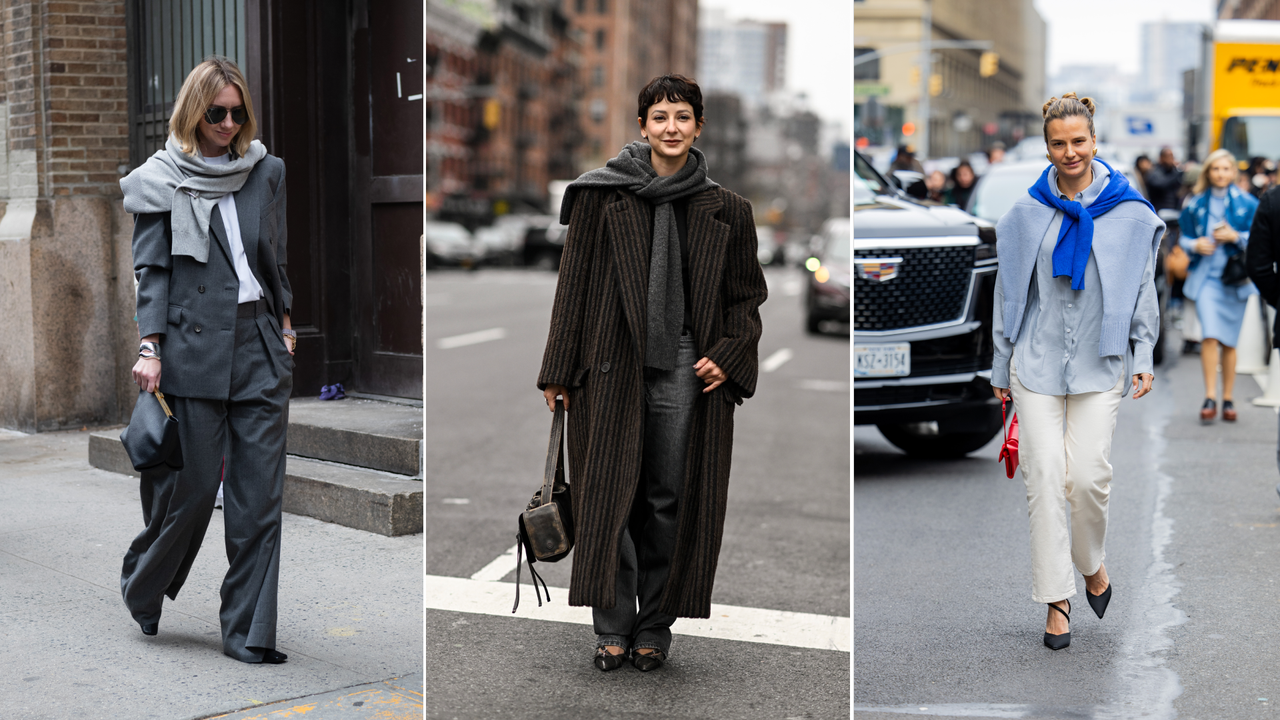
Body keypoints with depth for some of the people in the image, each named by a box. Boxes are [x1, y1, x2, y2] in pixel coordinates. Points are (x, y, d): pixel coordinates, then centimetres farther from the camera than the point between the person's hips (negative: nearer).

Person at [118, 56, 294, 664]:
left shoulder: (265, 172, 13)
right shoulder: (160, 180, 3)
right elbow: (152, 270, -1)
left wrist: (284, 324, 16)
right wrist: (150, 347, -9)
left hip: (259, 345, 4)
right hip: (194, 346, -3)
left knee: (260, 492, -1)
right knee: (192, 483, 0)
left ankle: (248, 632, 6)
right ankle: (142, 585, 29)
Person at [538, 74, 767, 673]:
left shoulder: (724, 211, 6)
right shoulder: (601, 197, 2)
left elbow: (747, 295, 11)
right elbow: (574, 284, 3)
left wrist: (728, 355, -5)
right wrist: (560, 371, 0)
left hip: (685, 370, 1)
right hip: (614, 365, -1)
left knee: (671, 501, 5)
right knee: (610, 496, 0)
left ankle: (654, 628, 17)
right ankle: (612, 628, 12)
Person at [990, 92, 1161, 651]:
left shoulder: (1129, 212, 2)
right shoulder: (1027, 214, 5)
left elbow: (1142, 288, 8)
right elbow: (1009, 292, 11)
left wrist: (1143, 358, 2)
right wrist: (1001, 367, 11)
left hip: (1099, 364, -1)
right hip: (1037, 362, 1)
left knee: (1089, 476, -6)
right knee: (1045, 477, -4)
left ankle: (1092, 564, 24)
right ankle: (1056, 599, 4)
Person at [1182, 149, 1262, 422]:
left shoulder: (1247, 204, 1)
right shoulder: (1195, 204, 5)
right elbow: (1183, 237, 13)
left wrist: (1236, 236, -15)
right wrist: (1195, 245, -8)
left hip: (1235, 278, 0)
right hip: (1205, 277, 0)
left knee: (1229, 341, 7)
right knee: (1209, 335, -16)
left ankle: (1228, 399, 17)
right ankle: (1210, 398, -11)